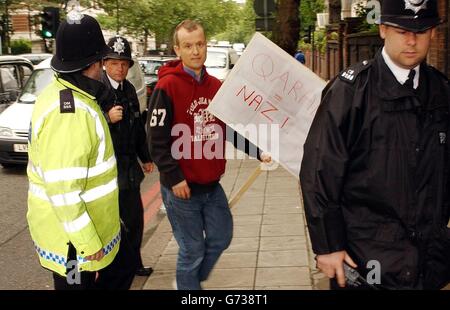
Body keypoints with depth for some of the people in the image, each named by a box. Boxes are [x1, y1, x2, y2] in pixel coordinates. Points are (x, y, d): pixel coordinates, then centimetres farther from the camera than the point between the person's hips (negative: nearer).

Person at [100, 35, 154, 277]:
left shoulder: (129, 89, 8)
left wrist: (145, 157, 24)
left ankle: (134, 262, 34)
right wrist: (108, 118, -30)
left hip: (129, 168, 7)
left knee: (135, 218, 16)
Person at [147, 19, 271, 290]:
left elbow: (231, 129, 14)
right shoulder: (167, 86, -13)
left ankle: (191, 280, 39)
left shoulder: (216, 86, 6)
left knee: (221, 237, 16)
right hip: (182, 188, -6)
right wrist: (175, 178, -18)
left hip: (212, 184, 6)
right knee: (193, 250, 4)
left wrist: (258, 152, 3)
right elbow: (157, 139, -16)